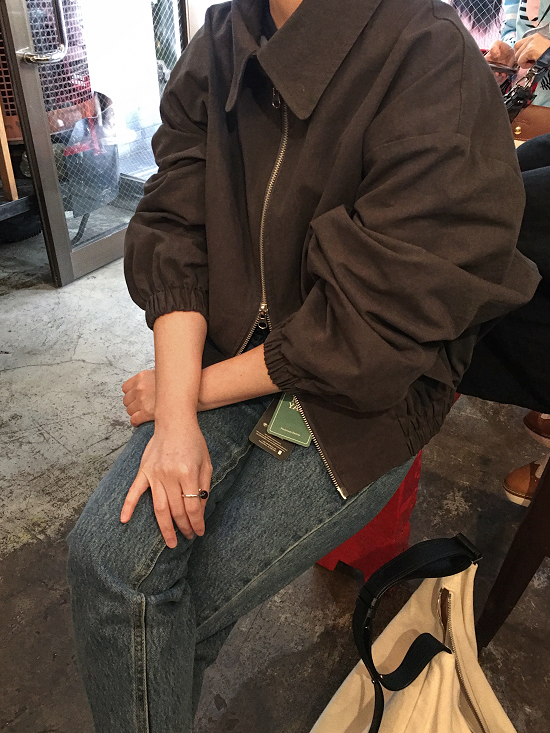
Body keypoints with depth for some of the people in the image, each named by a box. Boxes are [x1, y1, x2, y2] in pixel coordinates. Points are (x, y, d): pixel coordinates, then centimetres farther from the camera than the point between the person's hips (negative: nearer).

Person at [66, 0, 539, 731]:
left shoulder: (432, 63, -17)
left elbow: (375, 321, -21)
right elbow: (176, 235, -5)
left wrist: (190, 393, -12)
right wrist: (177, 416, -17)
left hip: (363, 399, -4)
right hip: (231, 355, 5)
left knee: (185, 607, -5)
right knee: (108, 551, -13)